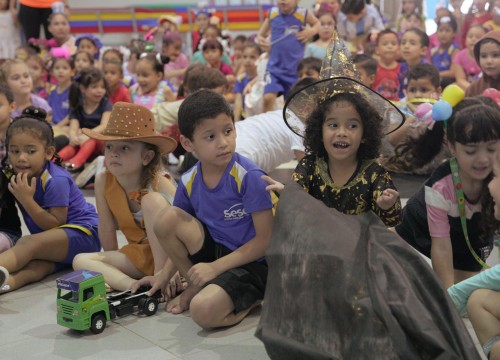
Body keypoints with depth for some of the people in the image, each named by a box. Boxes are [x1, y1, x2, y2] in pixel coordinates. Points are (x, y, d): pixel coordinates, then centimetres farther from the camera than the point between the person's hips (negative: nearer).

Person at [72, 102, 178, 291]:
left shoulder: (160, 184, -21)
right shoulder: (103, 181, -8)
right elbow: (106, 228, -1)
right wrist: (111, 264, 4)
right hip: (141, 254, 5)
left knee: (152, 200, -29)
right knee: (81, 260, -13)